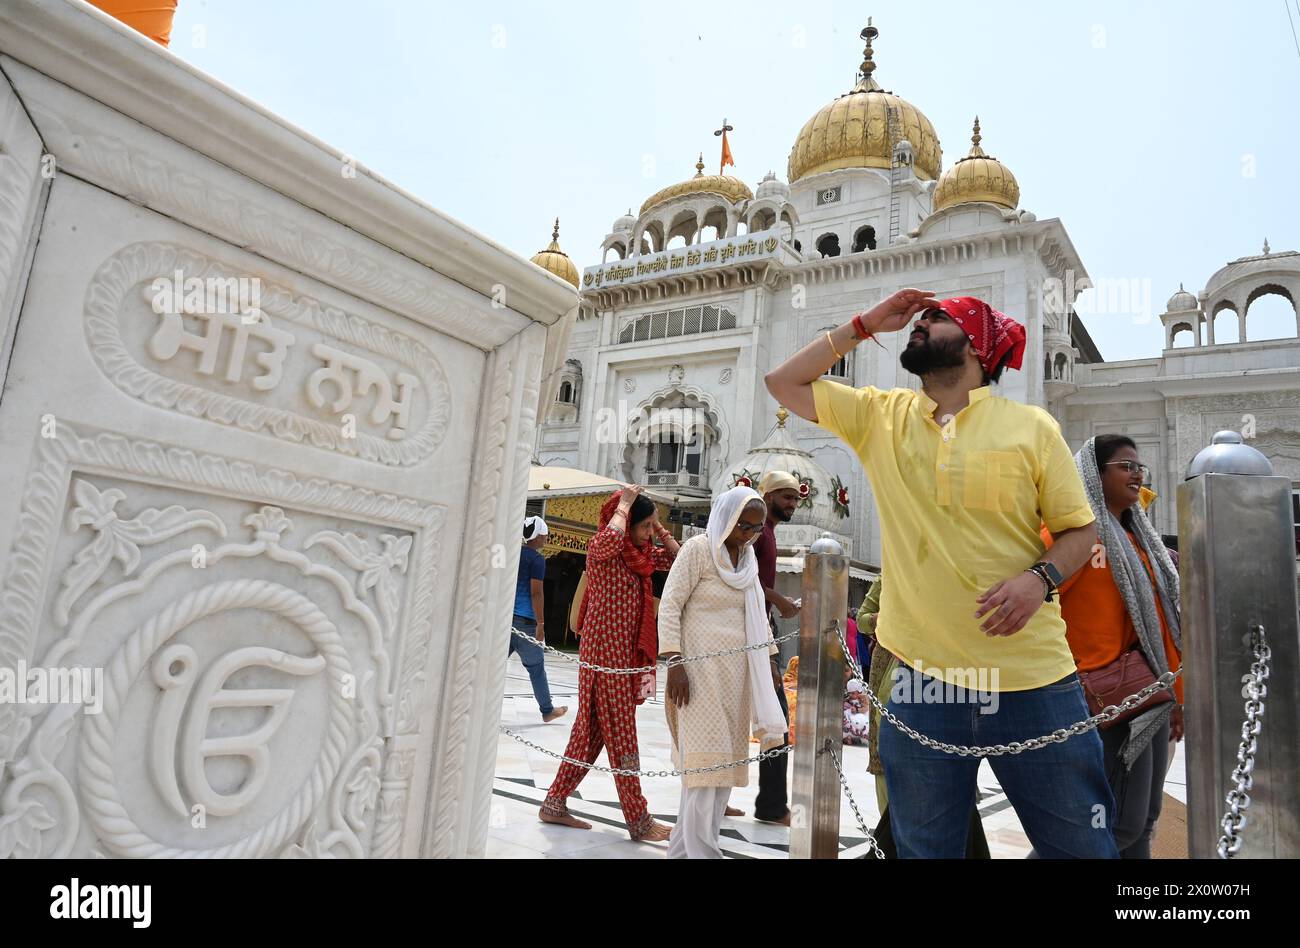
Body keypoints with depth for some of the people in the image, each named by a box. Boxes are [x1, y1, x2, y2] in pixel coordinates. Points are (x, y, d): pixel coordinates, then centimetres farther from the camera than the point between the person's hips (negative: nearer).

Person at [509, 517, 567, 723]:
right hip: (524, 620, -6)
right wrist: (541, 624, -10)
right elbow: (536, 592, -13)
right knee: (536, 665, 8)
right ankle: (547, 710, 21)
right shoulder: (537, 559, -9)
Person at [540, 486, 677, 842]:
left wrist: (660, 528, 6)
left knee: (593, 730, 13)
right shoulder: (601, 549, -13)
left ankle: (555, 804, 22)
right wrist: (624, 503, -21)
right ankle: (638, 820, 6)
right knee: (620, 734, -2)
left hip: (627, 653, 9)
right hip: (605, 651, -9)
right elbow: (612, 536, -37)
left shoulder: (641, 553, 12)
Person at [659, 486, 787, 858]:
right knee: (705, 758, -6)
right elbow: (670, 604, -12)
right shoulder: (698, 548, -8)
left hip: (737, 671, 7)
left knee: (726, 759, 9)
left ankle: (683, 849, 21)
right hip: (701, 669, -7)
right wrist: (674, 662, -18)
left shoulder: (748, 556, 12)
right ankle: (699, 852, 5)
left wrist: (768, 660, 19)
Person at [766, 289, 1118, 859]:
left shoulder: (1031, 427, -1)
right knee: (924, 847, 17)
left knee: (1081, 845, 13)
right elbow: (783, 383, 7)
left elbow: (1080, 531, 3)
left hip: (1034, 682, -1)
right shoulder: (879, 416, 6)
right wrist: (865, 325, 5)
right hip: (925, 681, 2)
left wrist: (1040, 578, -18)